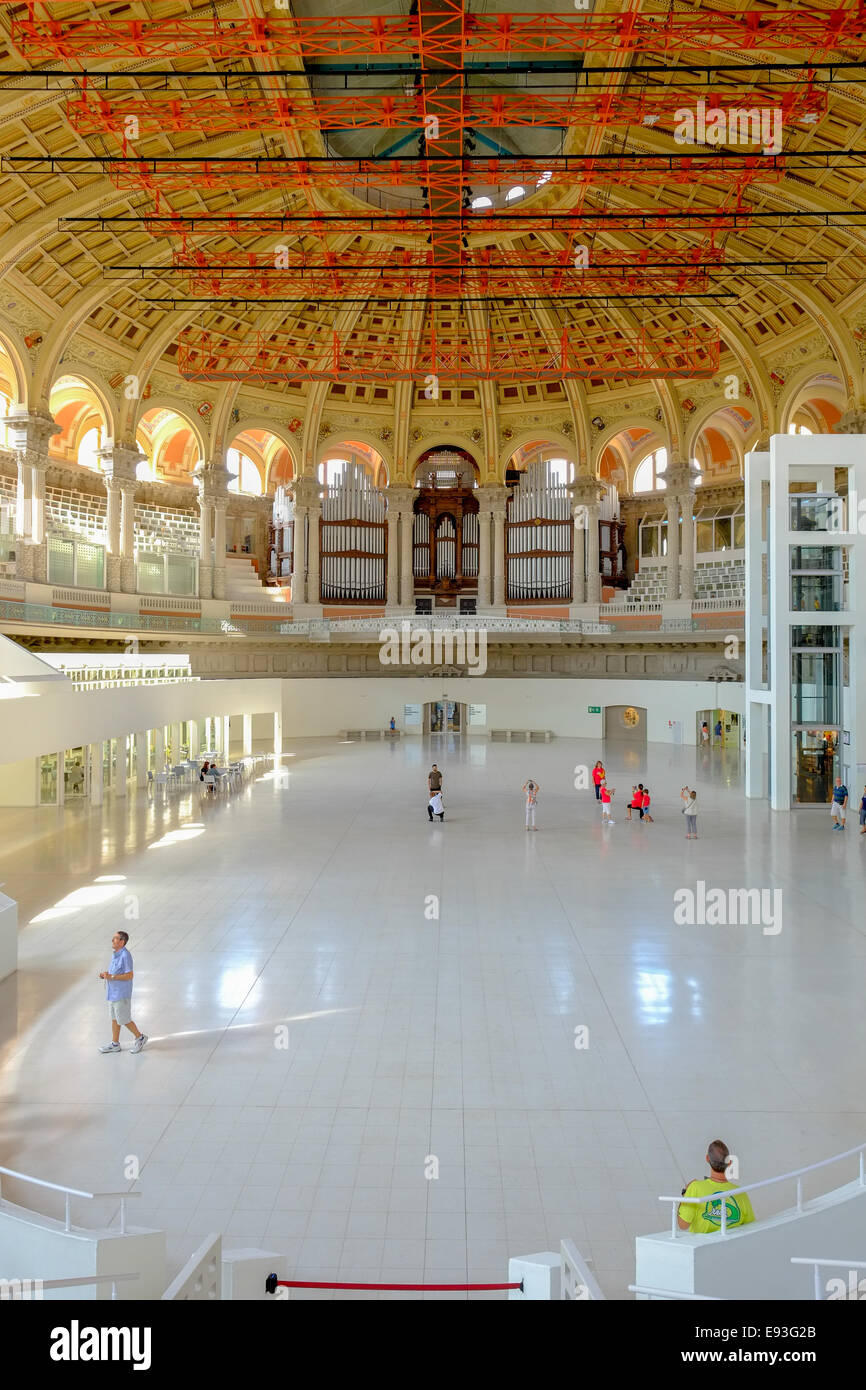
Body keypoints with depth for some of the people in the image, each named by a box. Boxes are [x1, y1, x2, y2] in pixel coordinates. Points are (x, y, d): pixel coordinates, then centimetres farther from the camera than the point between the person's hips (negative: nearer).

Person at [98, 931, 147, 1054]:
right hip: (113, 993, 9)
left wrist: (111, 977, -25)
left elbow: (129, 975, -22)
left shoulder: (125, 956, -21)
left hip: (121, 994, -9)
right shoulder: (116, 954, 8)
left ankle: (140, 1037, 18)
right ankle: (115, 1044, 25)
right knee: (114, 1019, 15)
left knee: (124, 1020, 1)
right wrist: (105, 975, 2)